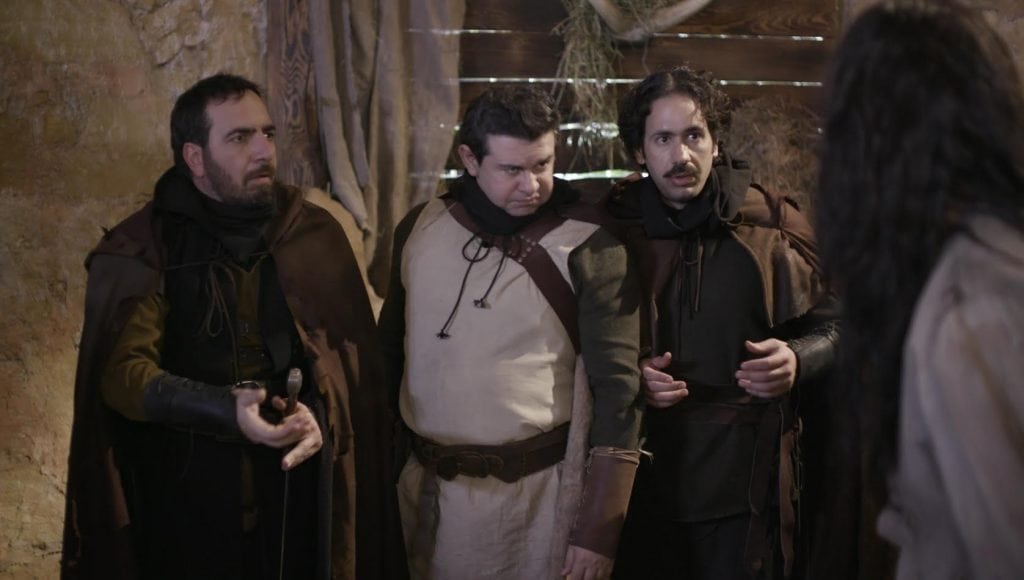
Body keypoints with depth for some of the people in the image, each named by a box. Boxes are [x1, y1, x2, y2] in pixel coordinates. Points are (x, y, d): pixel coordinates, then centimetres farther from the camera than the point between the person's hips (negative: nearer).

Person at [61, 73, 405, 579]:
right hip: (186, 499, -2)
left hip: (295, 492, 2)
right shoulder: (141, 253, -7)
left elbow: (346, 353, 1)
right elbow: (122, 372, -16)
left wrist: (320, 414, -20)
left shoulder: (314, 234, 2)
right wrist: (226, 410, -30)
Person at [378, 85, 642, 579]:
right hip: (424, 487, 4)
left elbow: (618, 389, -10)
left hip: (537, 492, -3)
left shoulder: (587, 247, -11)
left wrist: (598, 530, -12)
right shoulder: (420, 228, 2)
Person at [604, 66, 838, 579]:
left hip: (744, 480, -1)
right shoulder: (613, 227, 1)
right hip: (641, 476, 1)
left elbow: (831, 327, 8)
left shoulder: (771, 225, 0)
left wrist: (797, 360, -13)